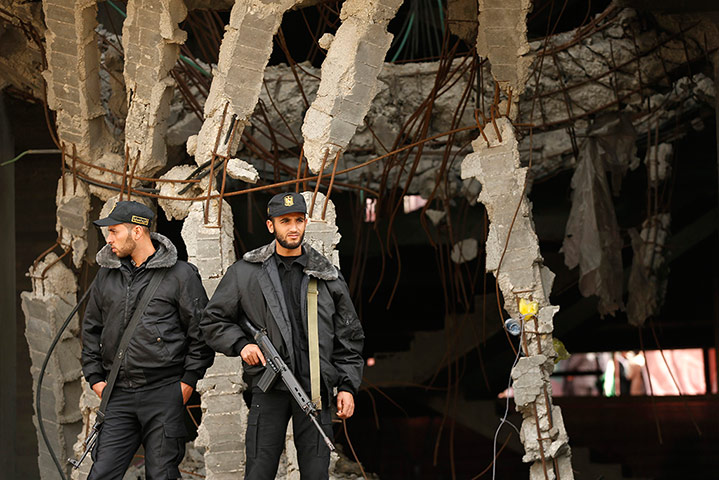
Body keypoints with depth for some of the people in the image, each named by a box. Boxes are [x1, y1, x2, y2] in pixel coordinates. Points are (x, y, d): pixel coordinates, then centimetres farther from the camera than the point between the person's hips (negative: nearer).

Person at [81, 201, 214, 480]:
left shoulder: (180, 275, -2)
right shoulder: (107, 274, 13)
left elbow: (201, 331, 0)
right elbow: (91, 328, 21)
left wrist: (188, 381, -5)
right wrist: (94, 377, 12)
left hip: (164, 394, -4)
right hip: (118, 396, 4)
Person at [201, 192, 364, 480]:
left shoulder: (327, 277, 10)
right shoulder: (244, 273, 6)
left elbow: (349, 337, 13)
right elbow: (213, 321, 12)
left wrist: (347, 386, 5)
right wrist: (240, 344, -6)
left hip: (314, 387, 1)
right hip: (269, 388, -1)